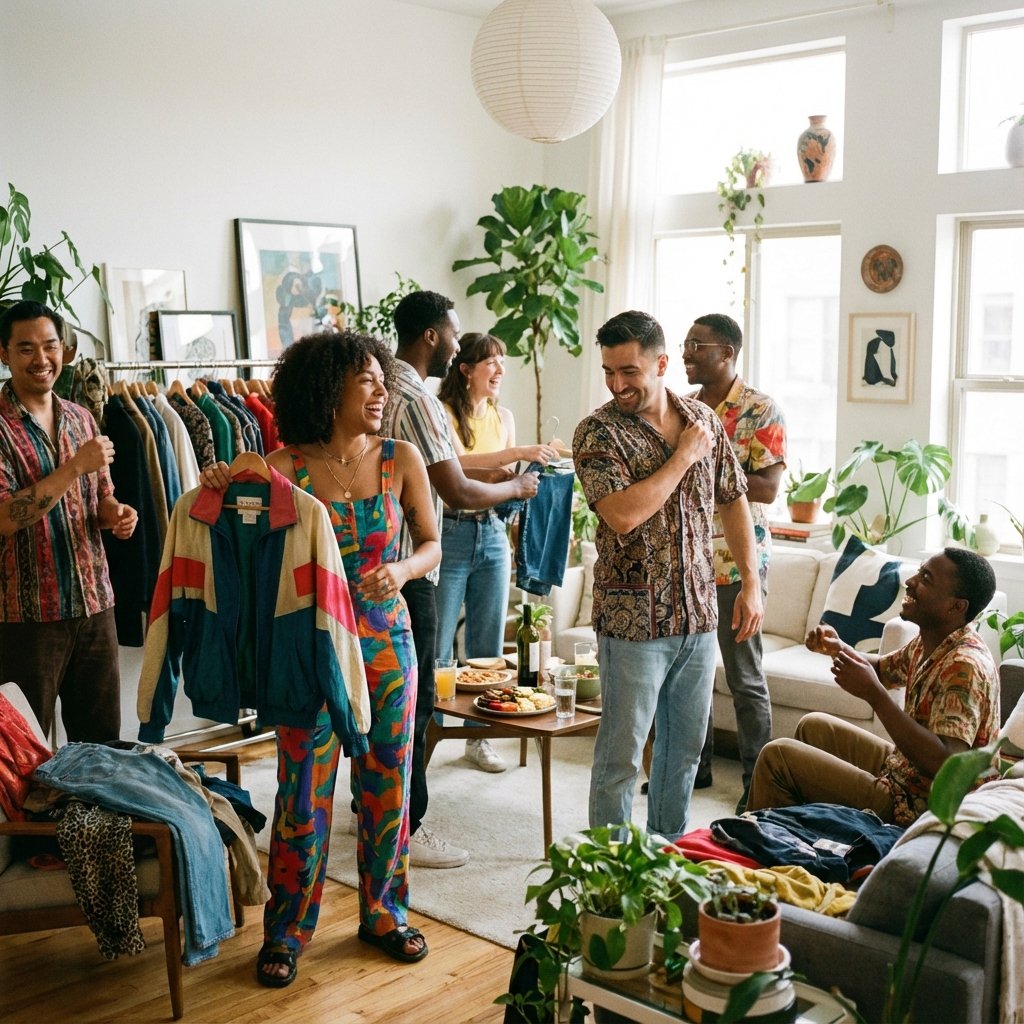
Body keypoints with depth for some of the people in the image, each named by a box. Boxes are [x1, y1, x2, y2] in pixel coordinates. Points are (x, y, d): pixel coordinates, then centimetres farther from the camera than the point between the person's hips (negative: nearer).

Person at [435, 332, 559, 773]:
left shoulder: (503, 416, 11)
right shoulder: (442, 412, -8)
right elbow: (457, 463, -24)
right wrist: (518, 452, -30)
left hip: (492, 534, 6)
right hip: (451, 533, -6)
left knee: (488, 645, 10)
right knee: (436, 644, 0)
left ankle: (479, 737, 21)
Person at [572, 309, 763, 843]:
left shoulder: (703, 419, 5)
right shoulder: (598, 432, -11)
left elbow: (733, 501, 14)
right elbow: (622, 514, -26)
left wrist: (751, 581, 8)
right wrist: (683, 457, -16)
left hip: (698, 614, 6)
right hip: (633, 619, -5)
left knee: (685, 747, 17)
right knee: (621, 753, 3)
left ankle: (668, 851, 34)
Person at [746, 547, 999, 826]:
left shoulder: (965, 667, -29)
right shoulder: (930, 641, 1)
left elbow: (944, 765, -37)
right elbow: (883, 669, 20)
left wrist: (874, 694, -36)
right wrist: (838, 649, -3)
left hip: (916, 808, -10)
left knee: (777, 756, -7)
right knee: (813, 726, 23)